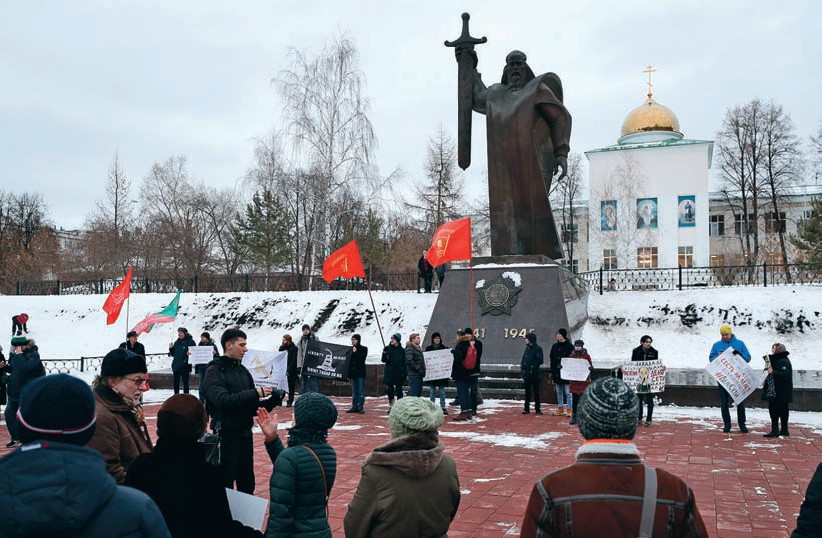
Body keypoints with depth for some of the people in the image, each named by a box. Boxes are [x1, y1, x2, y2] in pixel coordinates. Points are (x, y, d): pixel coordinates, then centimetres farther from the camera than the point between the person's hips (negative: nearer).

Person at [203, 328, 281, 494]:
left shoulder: (243, 371, 12)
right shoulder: (214, 371, -8)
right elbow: (222, 400, -25)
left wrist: (273, 400, -5)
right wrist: (255, 393, -26)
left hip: (245, 435, 7)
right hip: (226, 436, -7)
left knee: (247, 485, 14)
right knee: (224, 485, 1)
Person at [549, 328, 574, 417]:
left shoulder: (569, 346, -6)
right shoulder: (555, 346, 10)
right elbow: (552, 360, 14)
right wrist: (552, 372, 11)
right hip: (557, 372, 6)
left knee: (568, 391, -4)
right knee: (559, 391, 12)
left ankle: (569, 409, 1)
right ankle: (560, 408, 19)